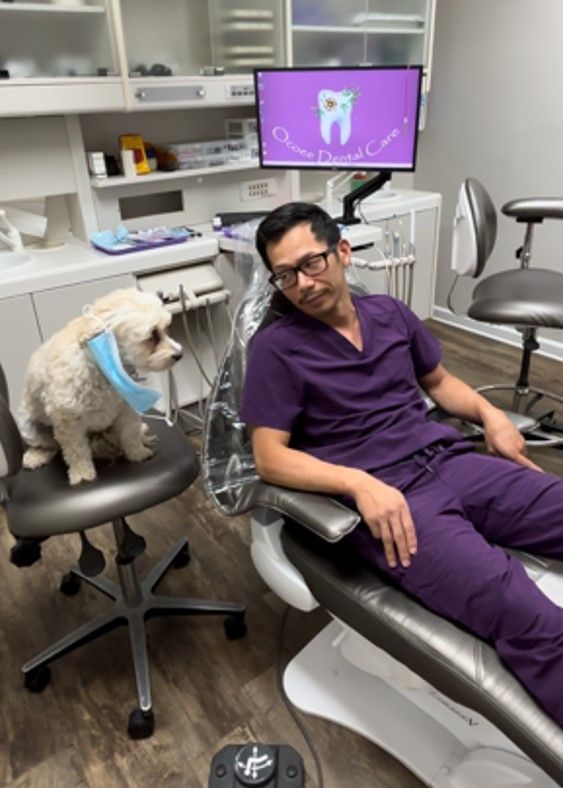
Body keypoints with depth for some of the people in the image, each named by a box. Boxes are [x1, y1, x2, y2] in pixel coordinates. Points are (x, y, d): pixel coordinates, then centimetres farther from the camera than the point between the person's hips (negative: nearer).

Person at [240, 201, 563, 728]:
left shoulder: (390, 313, 14)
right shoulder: (277, 347, -2)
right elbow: (270, 457, -6)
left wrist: (490, 413, 6)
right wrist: (360, 484, -20)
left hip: (451, 461, 7)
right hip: (385, 495, -6)